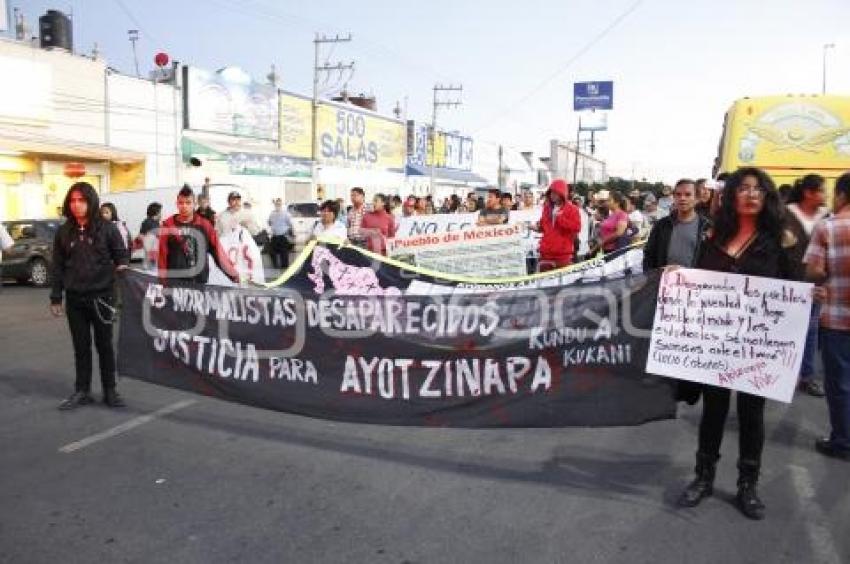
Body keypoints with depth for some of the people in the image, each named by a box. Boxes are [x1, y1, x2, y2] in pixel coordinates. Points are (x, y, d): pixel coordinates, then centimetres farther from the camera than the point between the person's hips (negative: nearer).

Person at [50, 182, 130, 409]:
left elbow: (122, 256, 1)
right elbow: (57, 267, 8)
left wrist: (122, 268, -21)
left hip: (101, 296, -3)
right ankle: (82, 391, 21)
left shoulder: (107, 228, -3)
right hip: (74, 298, 3)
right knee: (80, 346, 10)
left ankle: (110, 390, 17)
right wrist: (55, 298, 6)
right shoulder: (64, 232, 6)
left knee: (104, 344, 7)